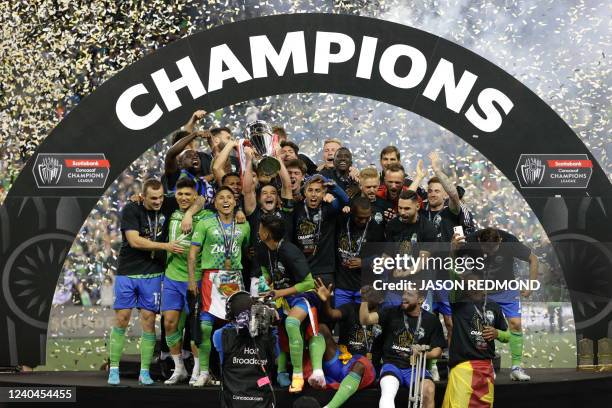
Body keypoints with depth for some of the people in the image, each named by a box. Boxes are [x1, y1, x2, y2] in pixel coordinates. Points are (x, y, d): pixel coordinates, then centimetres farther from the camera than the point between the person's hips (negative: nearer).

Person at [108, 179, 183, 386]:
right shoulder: (131, 209, -8)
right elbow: (134, 241, -17)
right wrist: (165, 246, -19)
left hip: (152, 275, 2)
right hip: (127, 273, -2)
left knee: (149, 320, 0)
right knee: (121, 319, -1)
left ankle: (145, 371, 6)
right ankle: (114, 369, 6)